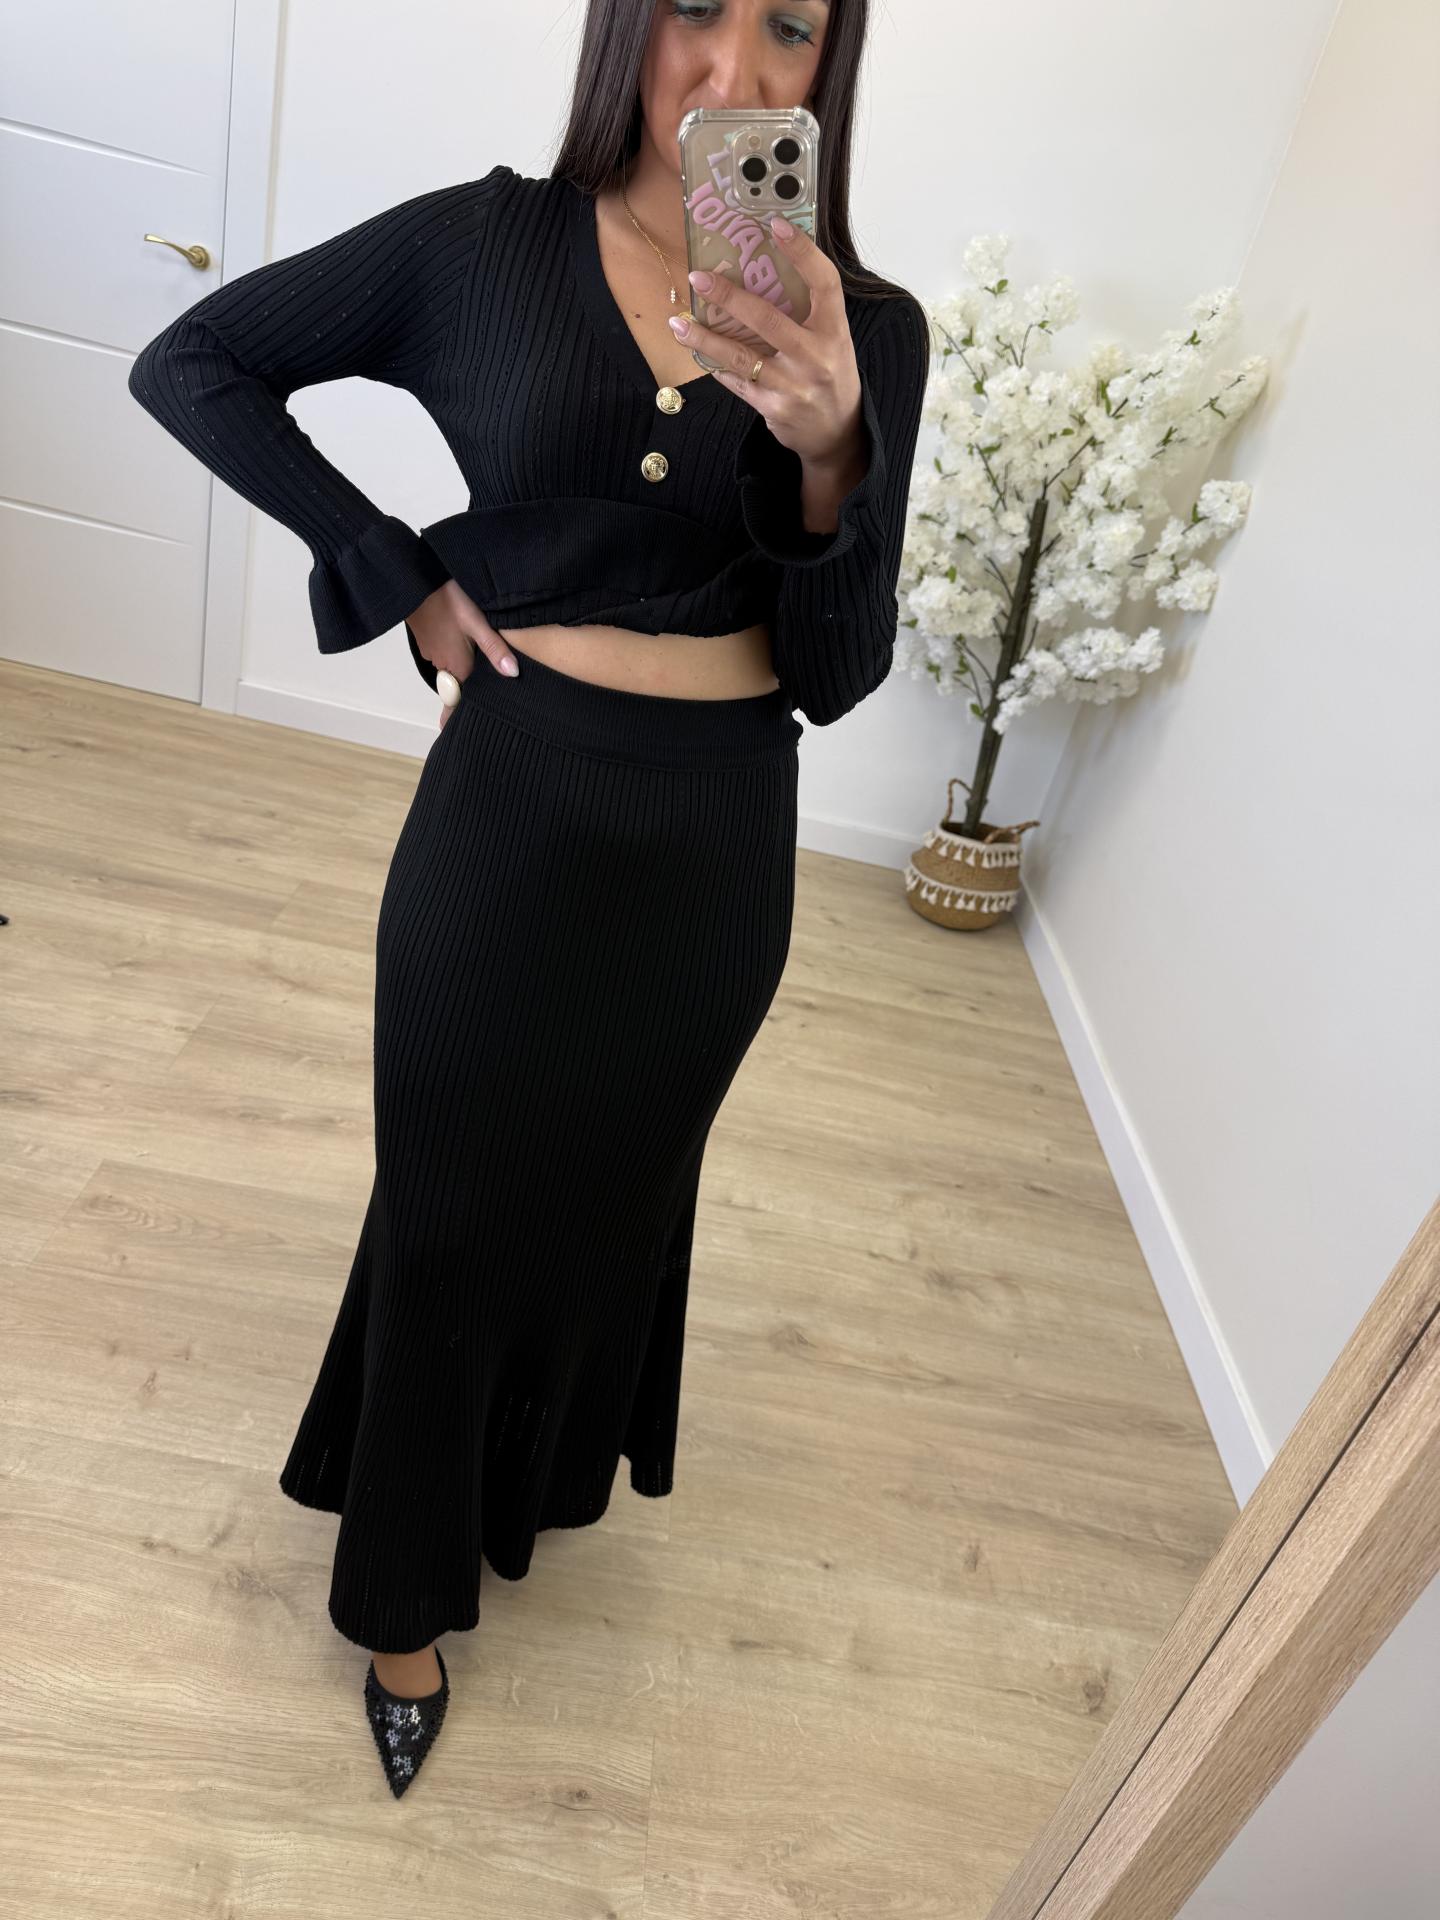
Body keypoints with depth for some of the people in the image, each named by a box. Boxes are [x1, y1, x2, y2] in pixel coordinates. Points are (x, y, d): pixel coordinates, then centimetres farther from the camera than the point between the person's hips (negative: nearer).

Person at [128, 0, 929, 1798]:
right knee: (457, 1195, 13)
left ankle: (530, 1483, 54)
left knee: (608, 1188, 21)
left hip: (719, 843, 3)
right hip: (512, 806, -2)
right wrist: (400, 573, -7)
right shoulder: (485, 244, -5)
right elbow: (191, 363, 3)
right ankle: (406, 1588, 41)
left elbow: (837, 672, -6)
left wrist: (827, 451, -23)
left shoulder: (870, 329, -1)